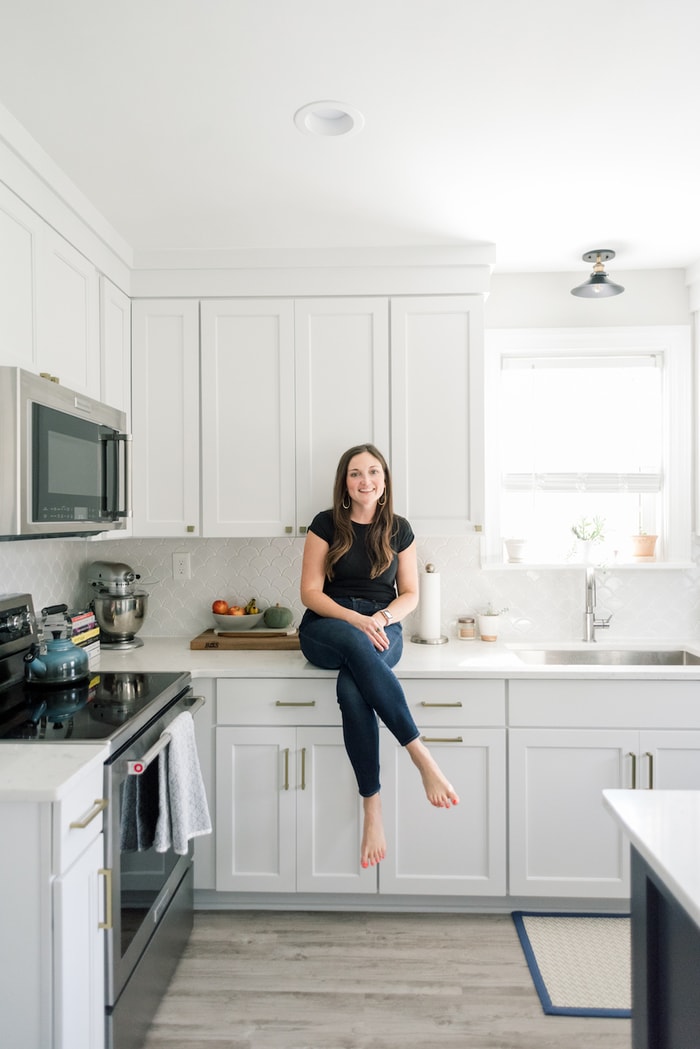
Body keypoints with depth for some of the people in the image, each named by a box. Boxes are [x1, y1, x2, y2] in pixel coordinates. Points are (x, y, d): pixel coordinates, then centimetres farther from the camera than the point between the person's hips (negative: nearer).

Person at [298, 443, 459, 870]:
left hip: (381, 628, 1)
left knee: (352, 689, -34)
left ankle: (372, 805, -26)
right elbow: (310, 592, -2)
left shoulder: (399, 529, 8)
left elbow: (410, 595, 10)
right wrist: (355, 619, -18)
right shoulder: (326, 524, 2)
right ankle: (421, 754, -36)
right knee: (355, 643, -39)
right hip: (326, 629, 0)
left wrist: (381, 618, -12)